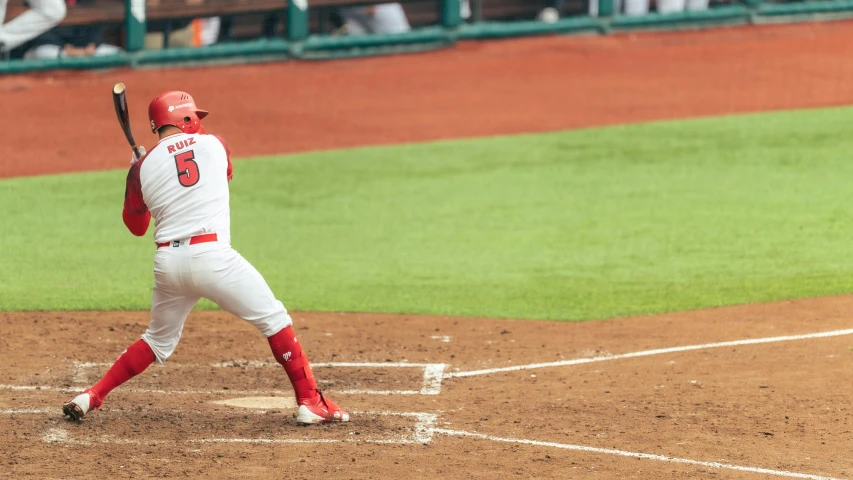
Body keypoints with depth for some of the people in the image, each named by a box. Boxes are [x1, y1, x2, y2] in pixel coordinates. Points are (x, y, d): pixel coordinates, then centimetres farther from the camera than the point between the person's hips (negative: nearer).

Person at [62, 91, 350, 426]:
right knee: (273, 319, 7)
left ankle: (91, 397, 18)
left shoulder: (144, 167, 9)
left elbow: (136, 226, 20)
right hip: (212, 255, -4)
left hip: (168, 262, 4)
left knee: (159, 340, 23)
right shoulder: (214, 145, 8)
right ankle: (310, 402, 0)